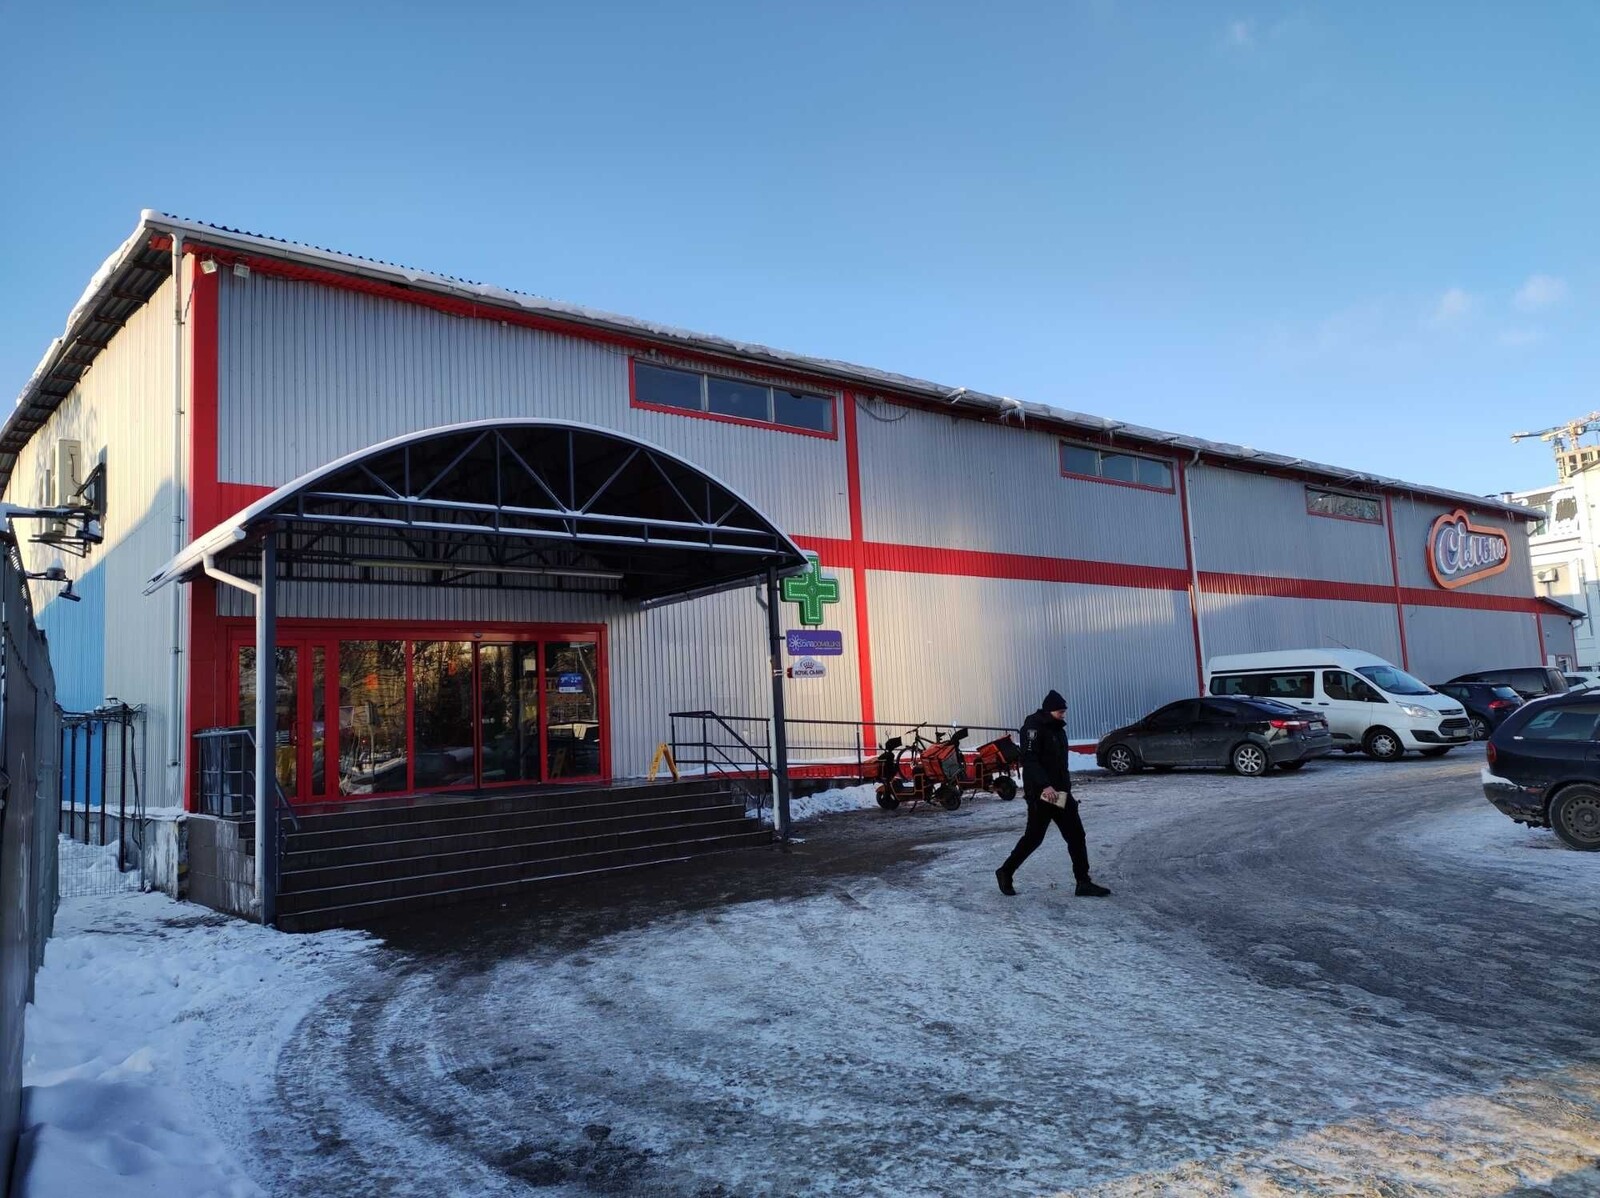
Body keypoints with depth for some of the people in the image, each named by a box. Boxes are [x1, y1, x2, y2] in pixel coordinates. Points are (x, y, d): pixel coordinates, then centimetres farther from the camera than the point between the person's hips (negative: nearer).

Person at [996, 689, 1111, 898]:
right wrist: (1045, 786, -33)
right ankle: (1005, 873, 17)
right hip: (1040, 794, -9)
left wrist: (1066, 787, 18)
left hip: (1060, 792, 9)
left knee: (1076, 835, 4)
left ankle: (1083, 883, 7)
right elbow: (1029, 760, -24)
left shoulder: (1057, 729, 15)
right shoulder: (1034, 728, -14)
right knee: (1034, 837, 0)